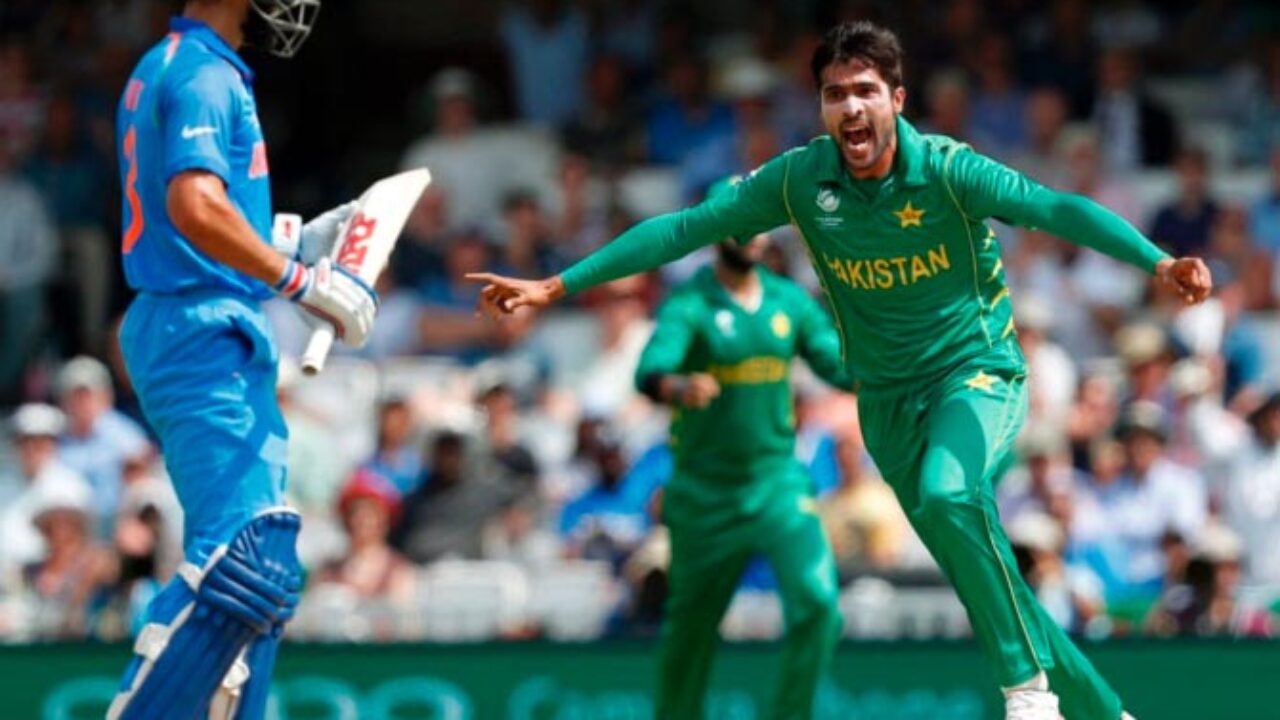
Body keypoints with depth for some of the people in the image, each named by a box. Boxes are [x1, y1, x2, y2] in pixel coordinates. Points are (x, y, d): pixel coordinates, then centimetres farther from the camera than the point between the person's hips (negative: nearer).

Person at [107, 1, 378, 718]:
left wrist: (295, 241, 20)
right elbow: (196, 206, -25)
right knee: (241, 559, -17)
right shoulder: (205, 74, -12)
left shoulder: (164, 69, 19)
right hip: (205, 334, -11)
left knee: (258, 562, 14)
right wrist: (304, 282, -20)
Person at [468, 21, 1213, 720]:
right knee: (984, 581, 4)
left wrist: (1158, 261, -46)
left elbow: (1056, 208, -30)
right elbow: (685, 228, -4)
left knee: (950, 493, -34)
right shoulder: (800, 180, -9)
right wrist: (557, 286, -5)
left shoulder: (948, 170, -19)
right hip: (888, 397, 4)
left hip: (977, 372, -4)